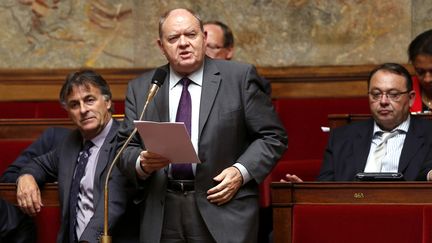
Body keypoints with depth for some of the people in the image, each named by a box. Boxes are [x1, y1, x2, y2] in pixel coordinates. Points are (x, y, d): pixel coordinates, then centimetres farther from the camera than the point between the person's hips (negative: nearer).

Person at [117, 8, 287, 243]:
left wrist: (241, 171, -10)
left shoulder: (239, 77, 3)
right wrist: (142, 163, -11)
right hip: (163, 216, 2)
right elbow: (125, 148, 11)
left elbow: (273, 137, 4)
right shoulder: (140, 89, 11)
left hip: (223, 212, -2)